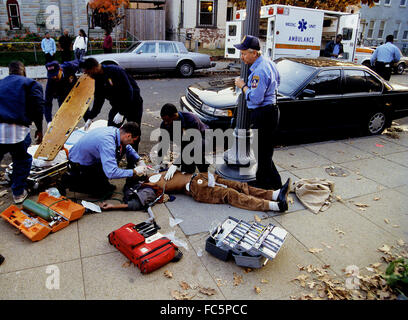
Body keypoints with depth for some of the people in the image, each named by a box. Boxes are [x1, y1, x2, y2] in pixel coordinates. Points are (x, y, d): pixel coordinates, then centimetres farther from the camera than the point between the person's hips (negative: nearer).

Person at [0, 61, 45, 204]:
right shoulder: (31, 84, 9)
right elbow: (37, 108, -1)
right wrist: (39, 129, 9)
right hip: (16, 129, -3)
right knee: (21, 160, 16)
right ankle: (18, 193, 20)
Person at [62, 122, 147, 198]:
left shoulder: (114, 130, -9)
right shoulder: (107, 142, -35)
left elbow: (128, 147, 13)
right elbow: (112, 173, -39)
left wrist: (139, 160, -2)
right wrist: (134, 172, -29)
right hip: (78, 166, -8)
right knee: (106, 192, -9)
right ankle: (69, 180, -2)